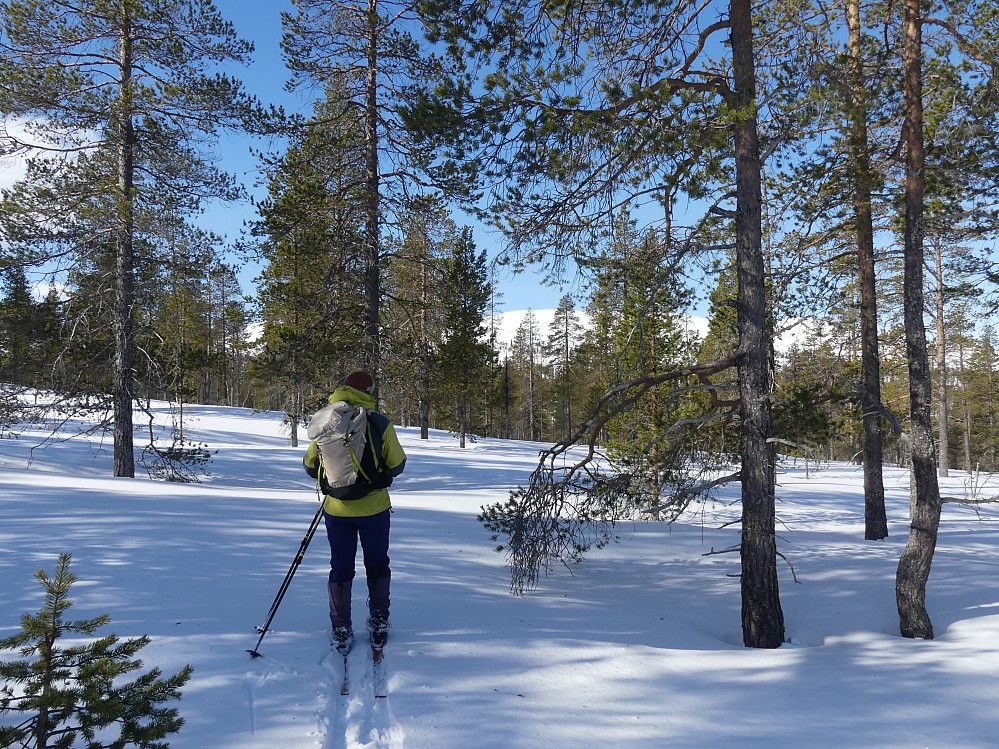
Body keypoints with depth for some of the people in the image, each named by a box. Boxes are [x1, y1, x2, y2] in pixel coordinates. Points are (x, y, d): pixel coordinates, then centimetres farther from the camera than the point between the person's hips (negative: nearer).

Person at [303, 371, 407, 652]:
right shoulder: (380, 423, -11)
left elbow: (310, 465, 4)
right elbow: (397, 464, -8)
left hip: (336, 509, 2)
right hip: (374, 507, -2)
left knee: (340, 568, 13)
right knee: (377, 565, 17)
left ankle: (341, 632, 16)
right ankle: (379, 625, 25)